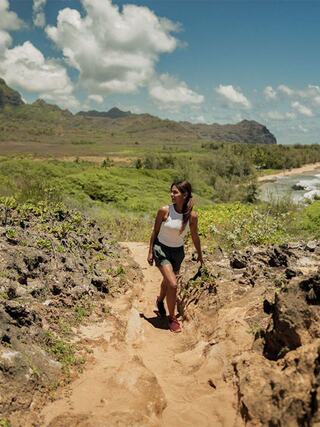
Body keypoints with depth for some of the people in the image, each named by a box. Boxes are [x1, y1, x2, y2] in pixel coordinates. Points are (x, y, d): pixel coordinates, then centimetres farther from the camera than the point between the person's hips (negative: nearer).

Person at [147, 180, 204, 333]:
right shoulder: (164, 210, -19)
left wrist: (199, 255, 13)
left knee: (167, 281, 21)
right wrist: (150, 252, -2)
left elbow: (195, 236, 2)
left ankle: (160, 301, 54)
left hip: (178, 252, 3)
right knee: (172, 284, -15)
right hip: (161, 249, -3)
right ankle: (172, 317, 5)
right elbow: (155, 232, -6)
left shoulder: (192, 216, -14)